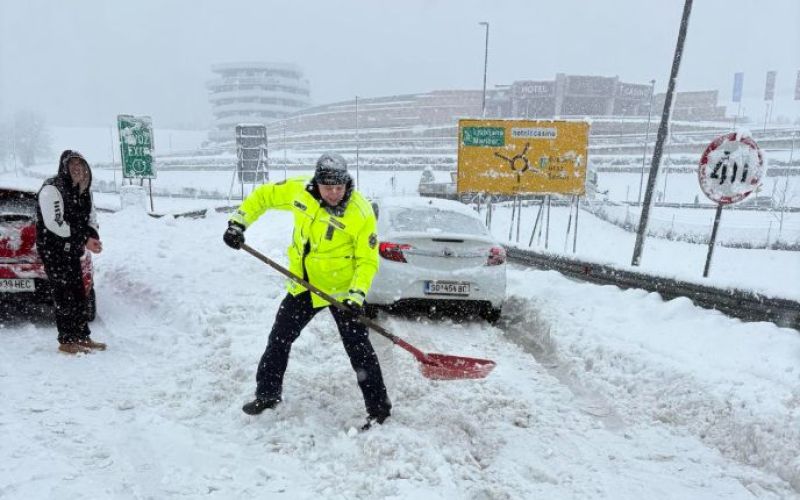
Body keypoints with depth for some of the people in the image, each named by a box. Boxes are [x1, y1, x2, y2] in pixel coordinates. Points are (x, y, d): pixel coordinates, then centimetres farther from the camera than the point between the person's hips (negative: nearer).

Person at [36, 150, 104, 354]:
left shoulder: (83, 190, 11)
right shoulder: (52, 189, -14)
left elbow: (90, 218, 16)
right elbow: (54, 223, -22)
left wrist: (93, 236, -6)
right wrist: (84, 240, -20)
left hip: (72, 251, 8)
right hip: (53, 250, -8)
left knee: (79, 294, 10)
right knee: (64, 296, -6)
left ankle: (82, 337, 19)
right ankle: (67, 342, 3)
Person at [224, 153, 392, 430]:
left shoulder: (361, 213, -22)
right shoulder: (298, 190, -11)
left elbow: (367, 260, -15)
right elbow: (262, 196, 6)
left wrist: (357, 295, -26)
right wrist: (238, 222, -2)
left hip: (342, 289, -5)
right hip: (304, 285, 5)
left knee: (358, 348, -5)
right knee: (280, 337, 15)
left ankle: (378, 407, 12)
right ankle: (267, 394, 37)